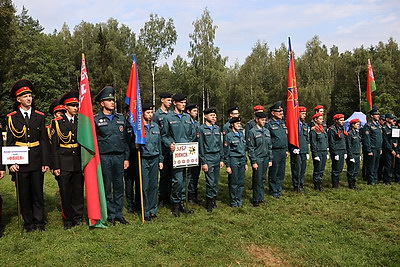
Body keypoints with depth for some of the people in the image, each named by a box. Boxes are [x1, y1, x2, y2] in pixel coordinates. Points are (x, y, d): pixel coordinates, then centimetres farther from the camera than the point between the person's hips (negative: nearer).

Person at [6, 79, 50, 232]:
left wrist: (45, 162, -2)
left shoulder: (39, 117, 6)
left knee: (38, 192, 6)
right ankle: (28, 223, 21)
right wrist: (10, 162, -7)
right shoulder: (11, 118, 4)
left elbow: (44, 141, 4)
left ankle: (39, 222, 18)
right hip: (20, 162, 0)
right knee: (24, 194, 8)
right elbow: (9, 142, 3)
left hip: (37, 161, 1)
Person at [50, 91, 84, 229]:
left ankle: (78, 217, 22)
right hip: (64, 163, -2)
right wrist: (55, 166, -6)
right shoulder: (57, 122, 1)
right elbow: (54, 145, -1)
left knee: (78, 190, 8)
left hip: (79, 162, 2)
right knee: (65, 192, 5)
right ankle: (68, 219, 19)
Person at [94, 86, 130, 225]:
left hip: (119, 156, 3)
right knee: (106, 187, 5)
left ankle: (119, 213, 20)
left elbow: (125, 139, 12)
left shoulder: (121, 118, 10)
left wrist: (126, 158, 7)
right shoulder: (95, 119, 0)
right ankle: (110, 214, 17)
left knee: (119, 186, 8)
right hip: (104, 157, -3)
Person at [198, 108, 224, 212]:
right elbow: (200, 146, -6)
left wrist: (221, 159, 11)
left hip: (217, 157, 6)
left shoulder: (217, 128, 13)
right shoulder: (201, 129, -4)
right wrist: (203, 162, -10)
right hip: (208, 158, -5)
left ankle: (214, 200, 21)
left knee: (215, 181, 10)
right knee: (210, 182, -6)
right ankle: (209, 203, 6)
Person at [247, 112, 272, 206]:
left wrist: (270, 159, 10)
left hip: (266, 158, 6)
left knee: (263, 179, 10)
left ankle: (261, 198, 19)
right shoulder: (252, 132, -6)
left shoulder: (267, 131, 12)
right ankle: (255, 200, 7)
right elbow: (250, 148, -9)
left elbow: (270, 146, 15)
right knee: (257, 180, -3)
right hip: (257, 159, -5)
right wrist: (253, 162, -12)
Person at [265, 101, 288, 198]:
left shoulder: (282, 123, 14)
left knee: (281, 172, 13)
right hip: (274, 152, -7)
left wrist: (286, 150, 17)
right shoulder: (268, 124, -10)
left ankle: (279, 189, 26)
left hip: (283, 151, 7)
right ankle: (274, 191, 14)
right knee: (273, 173, 2)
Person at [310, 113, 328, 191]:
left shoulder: (323, 128, 14)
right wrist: (315, 154, -16)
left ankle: (320, 184, 20)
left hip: (324, 152, 7)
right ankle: (316, 185, 9)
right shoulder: (313, 130, -10)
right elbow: (313, 143, -13)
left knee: (322, 169, 11)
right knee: (317, 169, -1)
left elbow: (326, 141, 19)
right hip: (318, 152, -7)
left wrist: (326, 152, 16)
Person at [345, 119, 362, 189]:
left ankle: (353, 184, 22)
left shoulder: (357, 132, 12)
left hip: (357, 155, 8)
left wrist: (359, 155, 15)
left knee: (356, 170, 12)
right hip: (352, 155, -8)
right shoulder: (349, 134, -13)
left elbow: (359, 144, 18)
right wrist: (351, 156, -16)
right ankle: (351, 185, 9)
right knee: (351, 170, 0)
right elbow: (349, 146, -15)